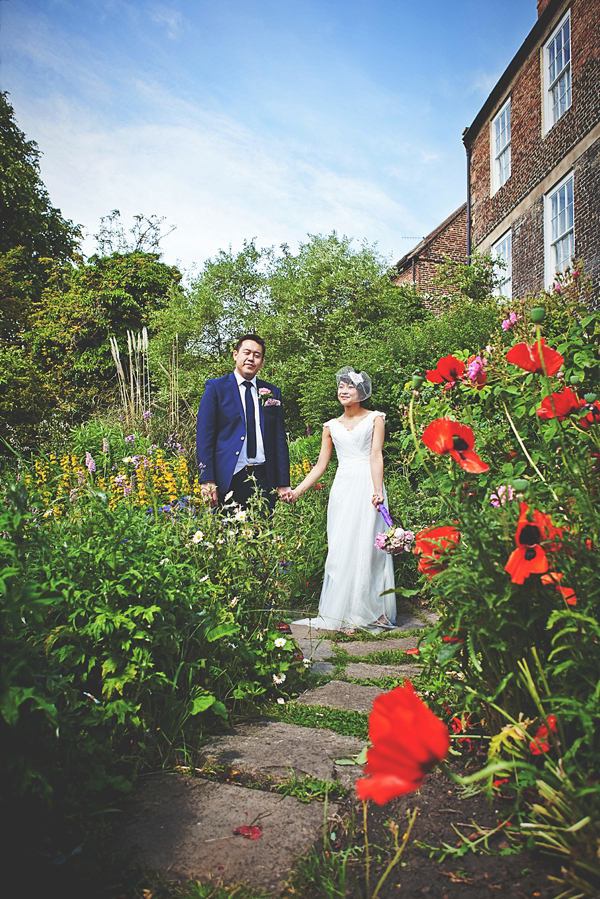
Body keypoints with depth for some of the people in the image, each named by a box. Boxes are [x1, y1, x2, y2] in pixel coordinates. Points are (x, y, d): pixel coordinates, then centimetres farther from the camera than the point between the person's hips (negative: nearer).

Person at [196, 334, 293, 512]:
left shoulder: (272, 392, 12)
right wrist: (207, 479, -10)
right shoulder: (216, 387, 4)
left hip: (264, 478, 3)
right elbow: (204, 435, -2)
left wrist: (283, 483, 7)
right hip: (229, 479, -2)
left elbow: (280, 439, 12)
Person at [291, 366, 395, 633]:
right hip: (342, 488, 3)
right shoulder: (331, 426, 16)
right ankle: (343, 613, 4)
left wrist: (377, 490, -17)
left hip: (367, 485, -3)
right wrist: (297, 490, 7)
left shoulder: (375, 419, 7)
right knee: (340, 548, -1)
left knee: (366, 546, -5)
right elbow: (320, 465, 16)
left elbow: (376, 456, -4)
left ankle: (367, 612, 3)